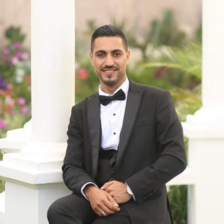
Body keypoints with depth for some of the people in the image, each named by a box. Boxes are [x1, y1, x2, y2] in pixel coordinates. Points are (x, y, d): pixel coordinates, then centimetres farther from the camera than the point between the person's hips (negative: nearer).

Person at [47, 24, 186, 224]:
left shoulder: (157, 100, 3)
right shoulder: (82, 111, 14)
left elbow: (176, 157, -5)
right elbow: (72, 166, 7)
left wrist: (130, 188, -14)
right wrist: (90, 190, -16)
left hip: (141, 205, -3)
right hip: (96, 200, 4)